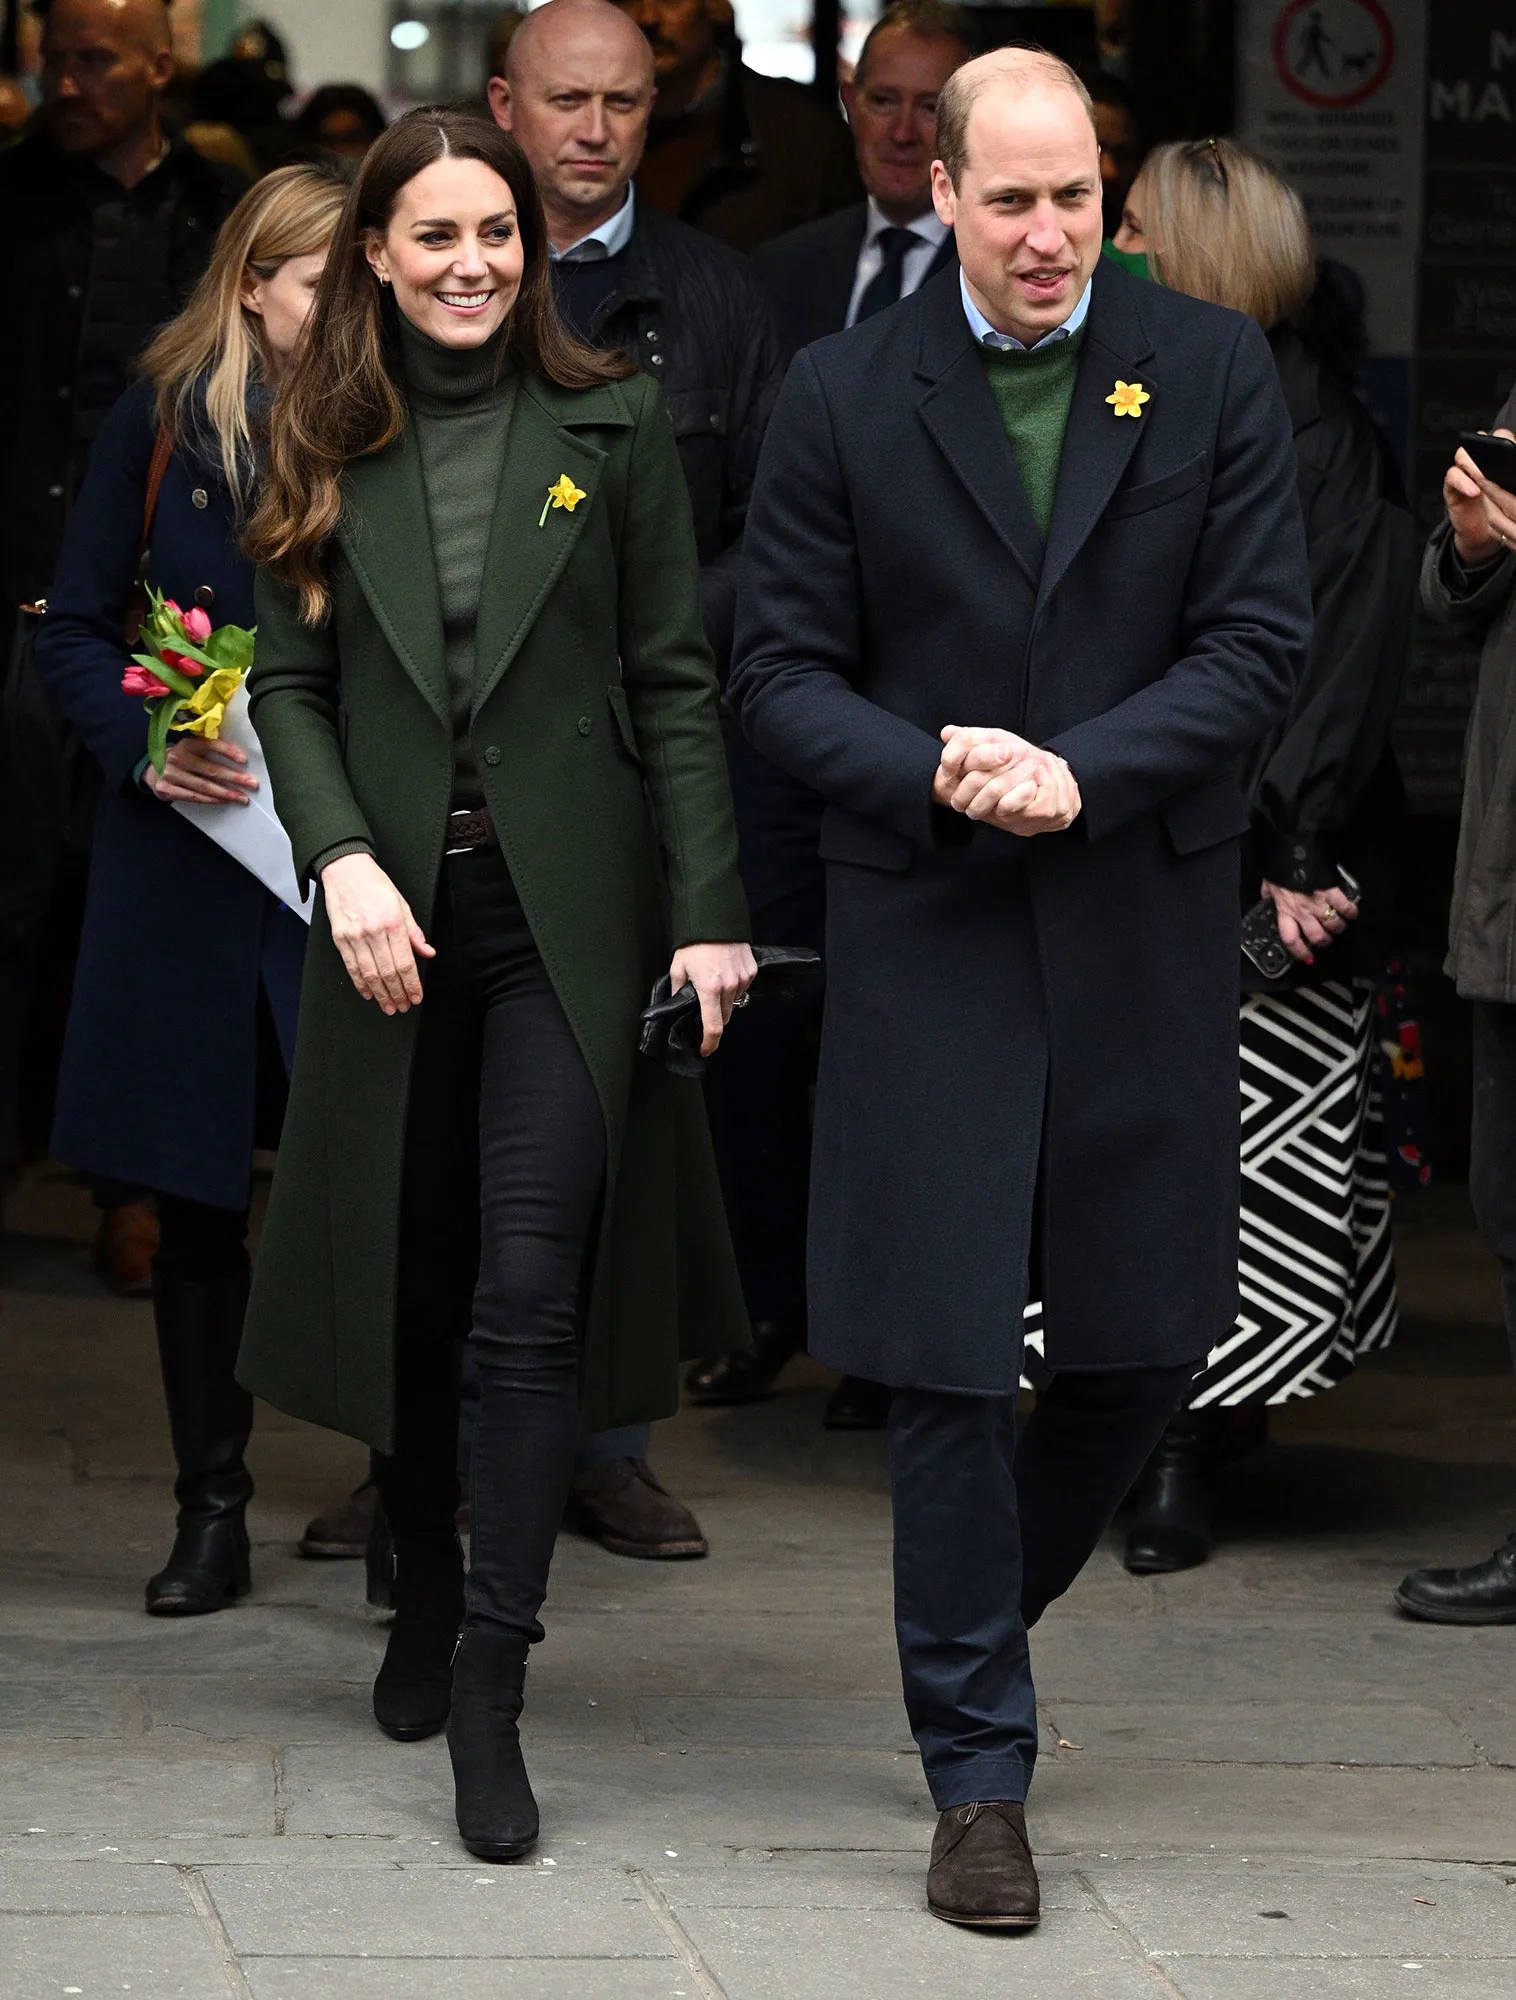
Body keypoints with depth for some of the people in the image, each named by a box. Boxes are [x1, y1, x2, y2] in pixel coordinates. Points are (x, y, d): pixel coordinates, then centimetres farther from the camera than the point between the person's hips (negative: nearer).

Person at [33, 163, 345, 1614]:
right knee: (198, 1194, 7)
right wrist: (147, 745, -11)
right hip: (192, 856, 1)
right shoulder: (164, 421, 3)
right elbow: (74, 629, 6)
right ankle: (211, 1509, 17)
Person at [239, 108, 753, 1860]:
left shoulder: (609, 429, 3)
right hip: (395, 919, 2)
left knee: (534, 1294, -11)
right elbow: (288, 684, 5)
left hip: (567, 915, -2)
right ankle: (424, 1607, 30)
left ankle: (490, 1682, -10)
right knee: (407, 1289, 10)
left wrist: (708, 913, -5)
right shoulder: (326, 448, 7)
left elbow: (672, 684, 2)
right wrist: (343, 859, -12)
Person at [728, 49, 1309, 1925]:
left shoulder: (1212, 369, 2)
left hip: (1148, 926, 1)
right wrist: (930, 772, -16)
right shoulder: (841, 395, 1)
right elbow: (779, 667, 2)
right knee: (948, 1358, -2)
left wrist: (1080, 772, -16)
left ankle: (989, 1601, 39)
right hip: (926, 930, -1)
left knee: (1148, 1333, 9)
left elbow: (1259, 640, -2)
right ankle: (977, 1771, 8)